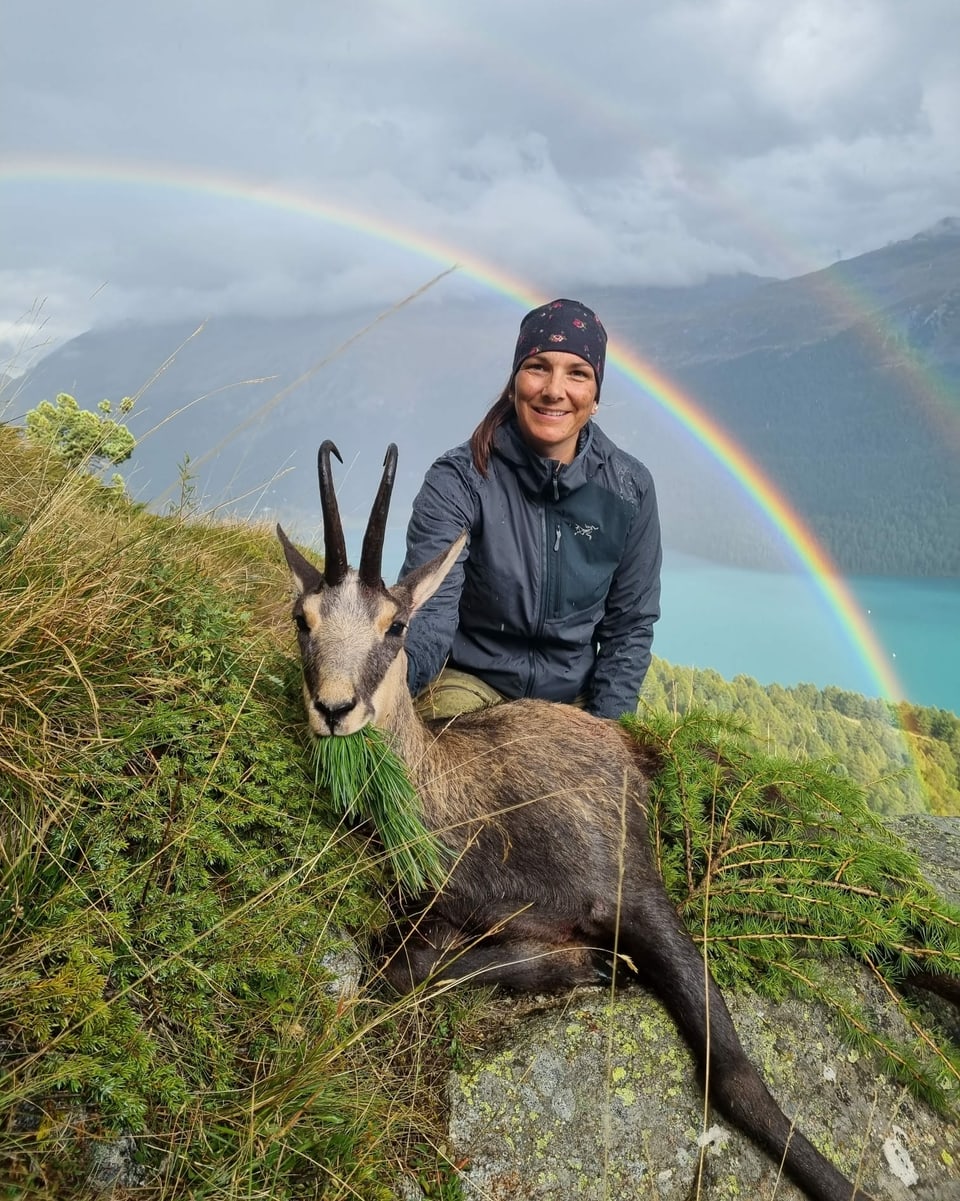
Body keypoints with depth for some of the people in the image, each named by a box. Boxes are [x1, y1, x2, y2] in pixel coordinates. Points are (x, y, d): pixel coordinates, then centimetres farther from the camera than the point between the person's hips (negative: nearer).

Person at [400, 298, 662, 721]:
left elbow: (629, 624, 3)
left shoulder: (629, 489, -4)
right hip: (469, 685, -3)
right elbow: (430, 611, -23)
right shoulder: (458, 479, -14)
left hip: (575, 697, 3)